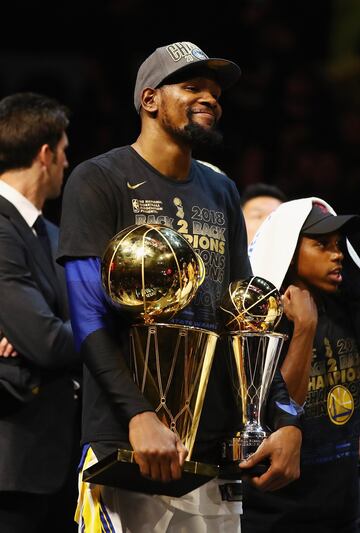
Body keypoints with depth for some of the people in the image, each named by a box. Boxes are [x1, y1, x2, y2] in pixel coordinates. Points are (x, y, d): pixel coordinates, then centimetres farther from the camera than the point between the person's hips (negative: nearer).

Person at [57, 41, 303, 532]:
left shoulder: (221, 193, 18)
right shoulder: (99, 181, -1)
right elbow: (89, 320, -10)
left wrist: (286, 419, 3)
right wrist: (140, 415, -23)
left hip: (218, 450, 5)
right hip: (126, 447, -5)